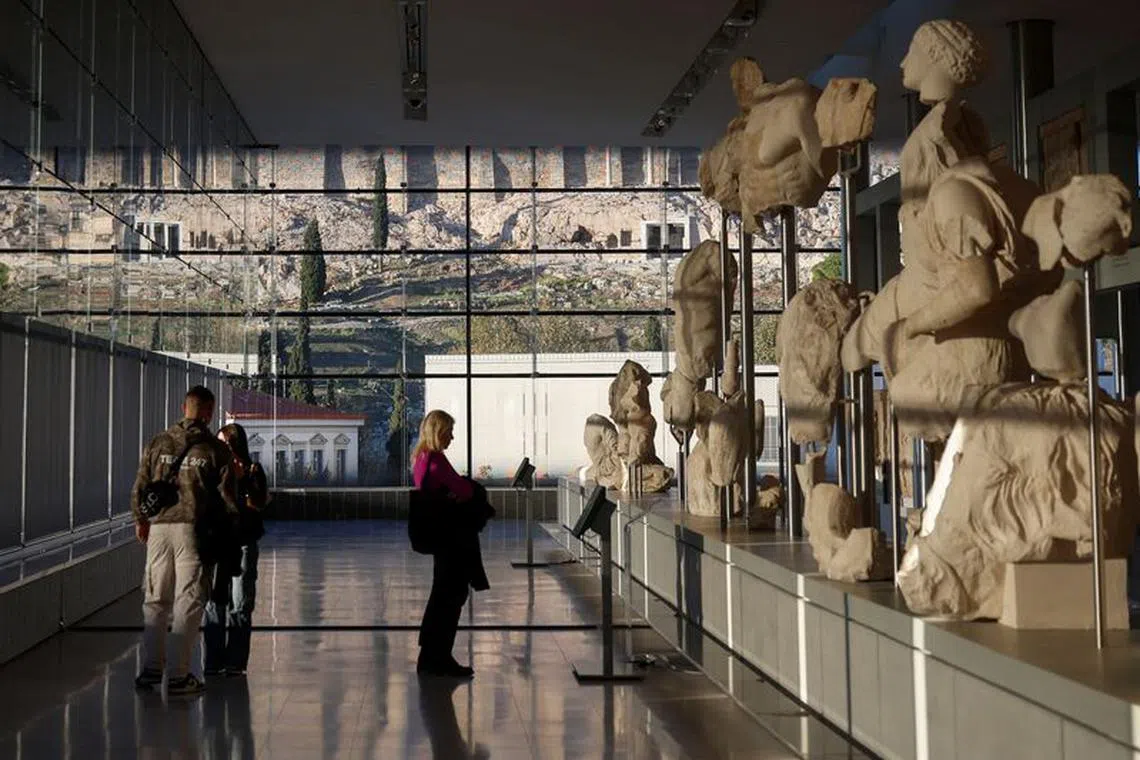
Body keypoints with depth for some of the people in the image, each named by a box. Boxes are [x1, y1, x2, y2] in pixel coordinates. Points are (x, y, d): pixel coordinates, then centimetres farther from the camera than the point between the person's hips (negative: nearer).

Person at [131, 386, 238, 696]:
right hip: (193, 529, -3)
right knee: (188, 601, 2)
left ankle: (151, 669, 19)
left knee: (155, 600, 14)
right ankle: (178, 675, 2)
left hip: (159, 527, 3)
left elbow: (140, 486, 7)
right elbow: (227, 496, -3)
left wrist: (140, 519, 22)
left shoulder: (158, 443, 6)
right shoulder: (216, 449, -2)